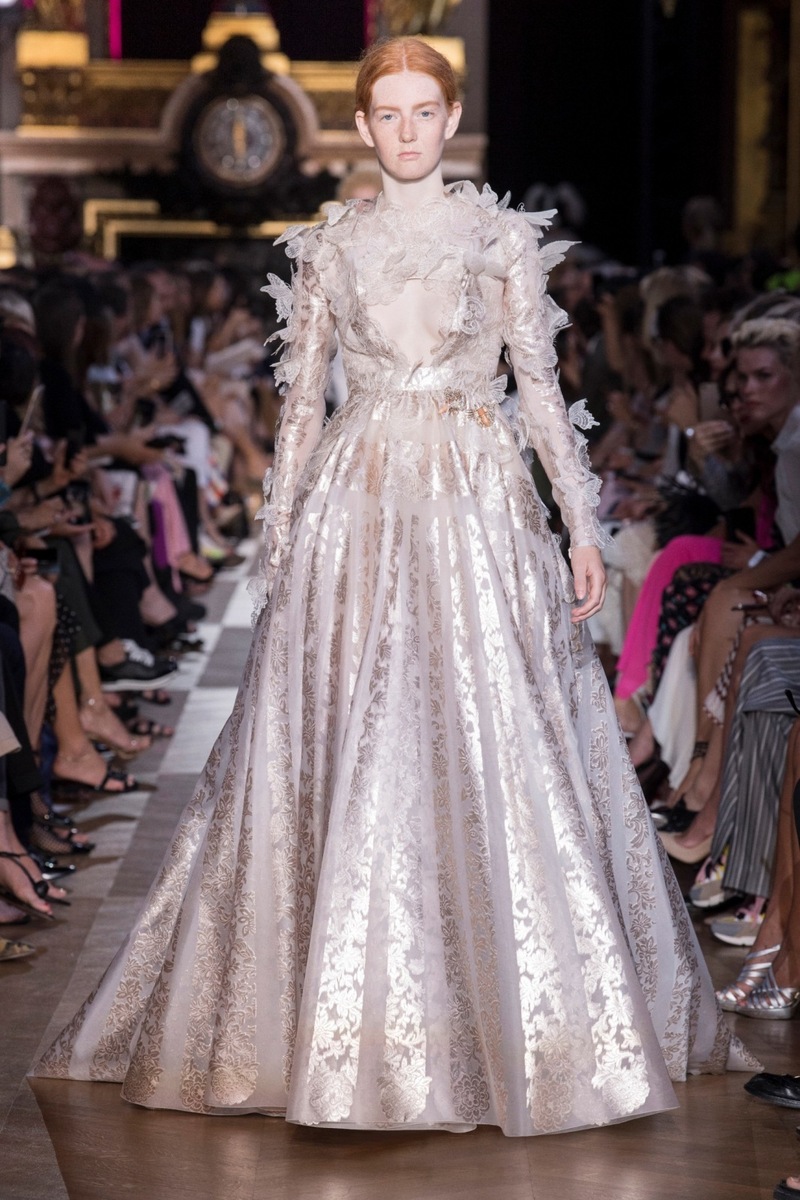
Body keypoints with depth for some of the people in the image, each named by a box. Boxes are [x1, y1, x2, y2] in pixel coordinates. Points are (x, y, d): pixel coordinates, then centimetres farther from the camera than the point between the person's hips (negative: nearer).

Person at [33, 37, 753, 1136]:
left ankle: (527, 1020, 9)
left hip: (479, 507, -1)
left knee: (498, 754, -3)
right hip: (356, 511, 1)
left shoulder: (503, 236, 7)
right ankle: (348, 1023, 10)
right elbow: (301, 399, 11)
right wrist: (280, 540, 6)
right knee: (349, 762, -1)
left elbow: (541, 385, 6)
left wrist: (584, 527, 1)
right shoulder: (329, 247, 9)